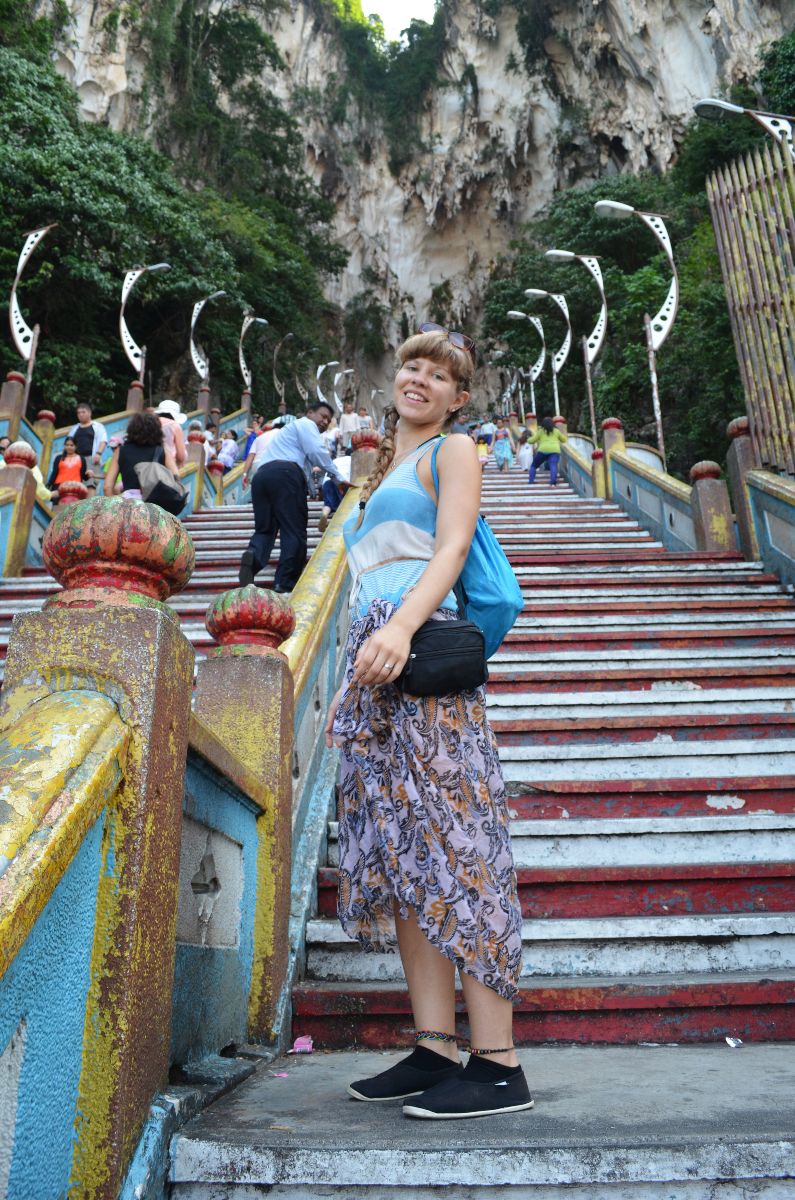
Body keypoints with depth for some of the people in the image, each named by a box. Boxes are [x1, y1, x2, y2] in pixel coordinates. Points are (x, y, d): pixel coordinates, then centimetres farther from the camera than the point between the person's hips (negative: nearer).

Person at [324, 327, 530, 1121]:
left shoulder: (453, 451, 8)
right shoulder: (383, 475, 29)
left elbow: (452, 548, -9)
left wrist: (400, 627, -26)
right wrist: (348, 687, 21)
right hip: (376, 663, 8)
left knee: (450, 845, -10)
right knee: (398, 854, 5)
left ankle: (498, 1065, -3)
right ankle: (435, 1049, 12)